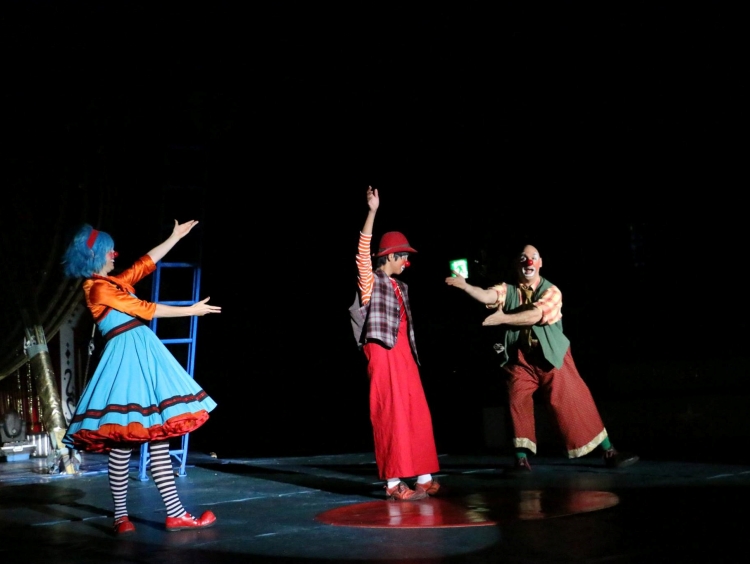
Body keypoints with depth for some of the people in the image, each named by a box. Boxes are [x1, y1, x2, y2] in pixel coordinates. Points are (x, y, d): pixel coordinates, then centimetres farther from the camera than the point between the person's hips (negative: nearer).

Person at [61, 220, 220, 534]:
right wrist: (191, 310, -2)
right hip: (129, 356, -9)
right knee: (122, 444, -4)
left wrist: (176, 236, 31)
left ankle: (175, 514, 6)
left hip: (142, 354, 9)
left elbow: (146, 263, 28)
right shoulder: (98, 288, -7)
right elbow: (145, 309, -9)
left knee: (158, 435, 5)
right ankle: (121, 516, 6)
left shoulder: (114, 282, 19)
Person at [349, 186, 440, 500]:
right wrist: (372, 212, -24)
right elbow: (363, 251, -17)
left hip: (403, 351, 8)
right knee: (390, 414, -7)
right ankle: (393, 483, -2)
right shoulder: (371, 279, -1)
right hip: (382, 351, -7)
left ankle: (423, 477, 13)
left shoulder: (400, 286, 20)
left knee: (417, 413, 6)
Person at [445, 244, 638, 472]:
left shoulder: (551, 291, -5)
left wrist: (502, 319, -24)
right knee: (517, 401, -7)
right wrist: (464, 285, -35)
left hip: (551, 356, -2)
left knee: (575, 401, -2)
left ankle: (609, 452, 7)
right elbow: (487, 296, -17)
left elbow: (534, 315, -21)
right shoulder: (508, 290, 3)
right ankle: (522, 459, 4)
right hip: (520, 358, 2)